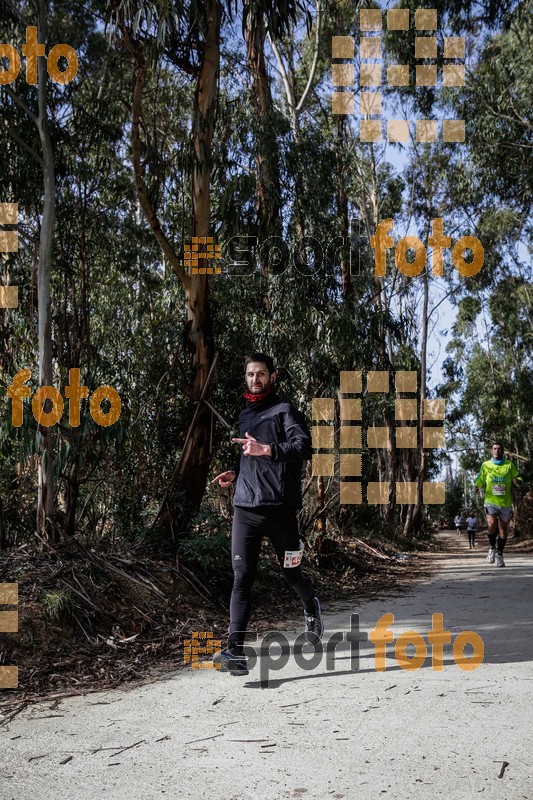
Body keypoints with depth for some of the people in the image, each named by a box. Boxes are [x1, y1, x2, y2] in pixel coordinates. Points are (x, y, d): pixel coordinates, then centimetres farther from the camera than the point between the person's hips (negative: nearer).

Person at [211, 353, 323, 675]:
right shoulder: (245, 416, 21)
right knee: (242, 577, -8)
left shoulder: (285, 411, -1)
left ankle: (312, 608, 43)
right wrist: (235, 473, 16)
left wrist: (266, 450, -29)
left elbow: (304, 447, -18)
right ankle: (236, 652, -14)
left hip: (279, 507, -4)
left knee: (292, 572, 10)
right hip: (245, 507, 5)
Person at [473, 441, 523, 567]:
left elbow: (518, 477, 9)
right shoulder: (486, 465, 3)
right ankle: (492, 548, 5)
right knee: (491, 524, -21)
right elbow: (481, 479, 12)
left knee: (503, 528, 8)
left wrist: (517, 481, -14)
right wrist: (476, 486, -8)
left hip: (505, 502, 1)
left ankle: (499, 554, 25)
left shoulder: (509, 465, 1)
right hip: (491, 501, -1)